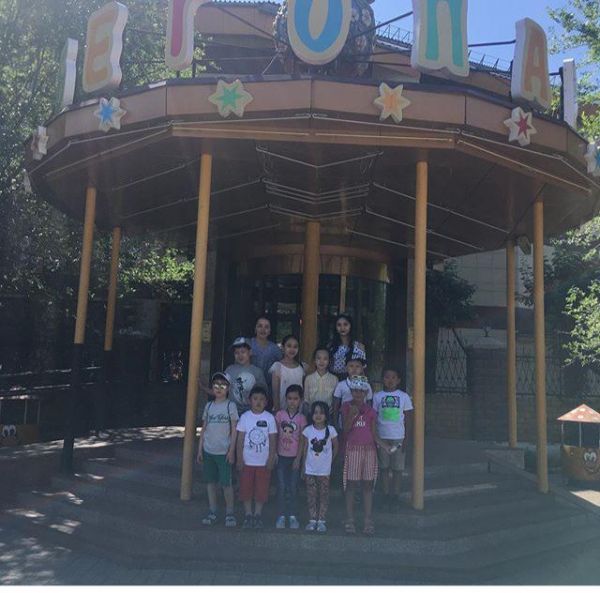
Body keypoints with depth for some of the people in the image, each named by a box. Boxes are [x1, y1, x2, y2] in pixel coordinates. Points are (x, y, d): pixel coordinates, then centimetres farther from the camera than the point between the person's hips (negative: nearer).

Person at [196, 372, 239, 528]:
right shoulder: (209, 406, 7)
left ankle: (229, 513, 10)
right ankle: (212, 513, 20)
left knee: (226, 483, -2)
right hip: (208, 450, 4)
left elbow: (234, 430, -5)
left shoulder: (230, 406, -4)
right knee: (210, 481, 9)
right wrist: (200, 449, 8)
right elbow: (204, 429, 11)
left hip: (223, 451, -4)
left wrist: (231, 450, -10)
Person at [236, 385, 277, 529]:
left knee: (261, 490, 6)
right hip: (247, 461, 0)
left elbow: (273, 440, -1)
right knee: (246, 489, 6)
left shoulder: (269, 418, -4)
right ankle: (248, 515, 21)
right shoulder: (245, 417, -3)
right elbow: (240, 439, 0)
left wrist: (271, 459, -5)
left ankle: (258, 515, 21)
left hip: (263, 462, 0)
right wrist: (239, 458, -4)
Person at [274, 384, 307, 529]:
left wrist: (298, 458, -9)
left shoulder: (301, 418, -4)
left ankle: (292, 515, 17)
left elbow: (302, 440, -5)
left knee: (293, 487, 5)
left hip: (294, 456, -1)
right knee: (281, 486, 4)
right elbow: (275, 436, 3)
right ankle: (282, 515, 14)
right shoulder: (279, 415, -1)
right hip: (281, 456, 1)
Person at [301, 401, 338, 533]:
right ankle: (312, 520, 17)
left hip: (324, 470, -1)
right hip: (310, 469, 1)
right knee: (311, 496, 7)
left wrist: (330, 460, 7)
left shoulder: (330, 430, -8)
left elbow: (335, 447, 5)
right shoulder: (307, 430, -5)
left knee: (324, 495, 5)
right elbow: (304, 449, 2)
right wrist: (303, 466, 4)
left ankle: (322, 521, 14)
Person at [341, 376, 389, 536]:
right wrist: (352, 415, -21)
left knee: (368, 486, 4)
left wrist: (384, 445, -11)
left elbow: (374, 434, 5)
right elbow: (345, 429, -5)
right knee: (351, 485, 1)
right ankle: (349, 520, 11)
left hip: (369, 450, 2)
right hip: (353, 449, -2)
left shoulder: (370, 411, 7)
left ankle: (368, 521, 11)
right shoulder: (346, 407, 1)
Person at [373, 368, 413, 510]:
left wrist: (406, 440, -3)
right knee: (384, 468, 7)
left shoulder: (404, 397, 0)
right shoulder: (377, 396, 1)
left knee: (397, 469, 4)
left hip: (398, 438, -1)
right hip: (382, 438, 1)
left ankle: (395, 495, 15)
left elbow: (408, 420, 2)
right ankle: (386, 495, 17)